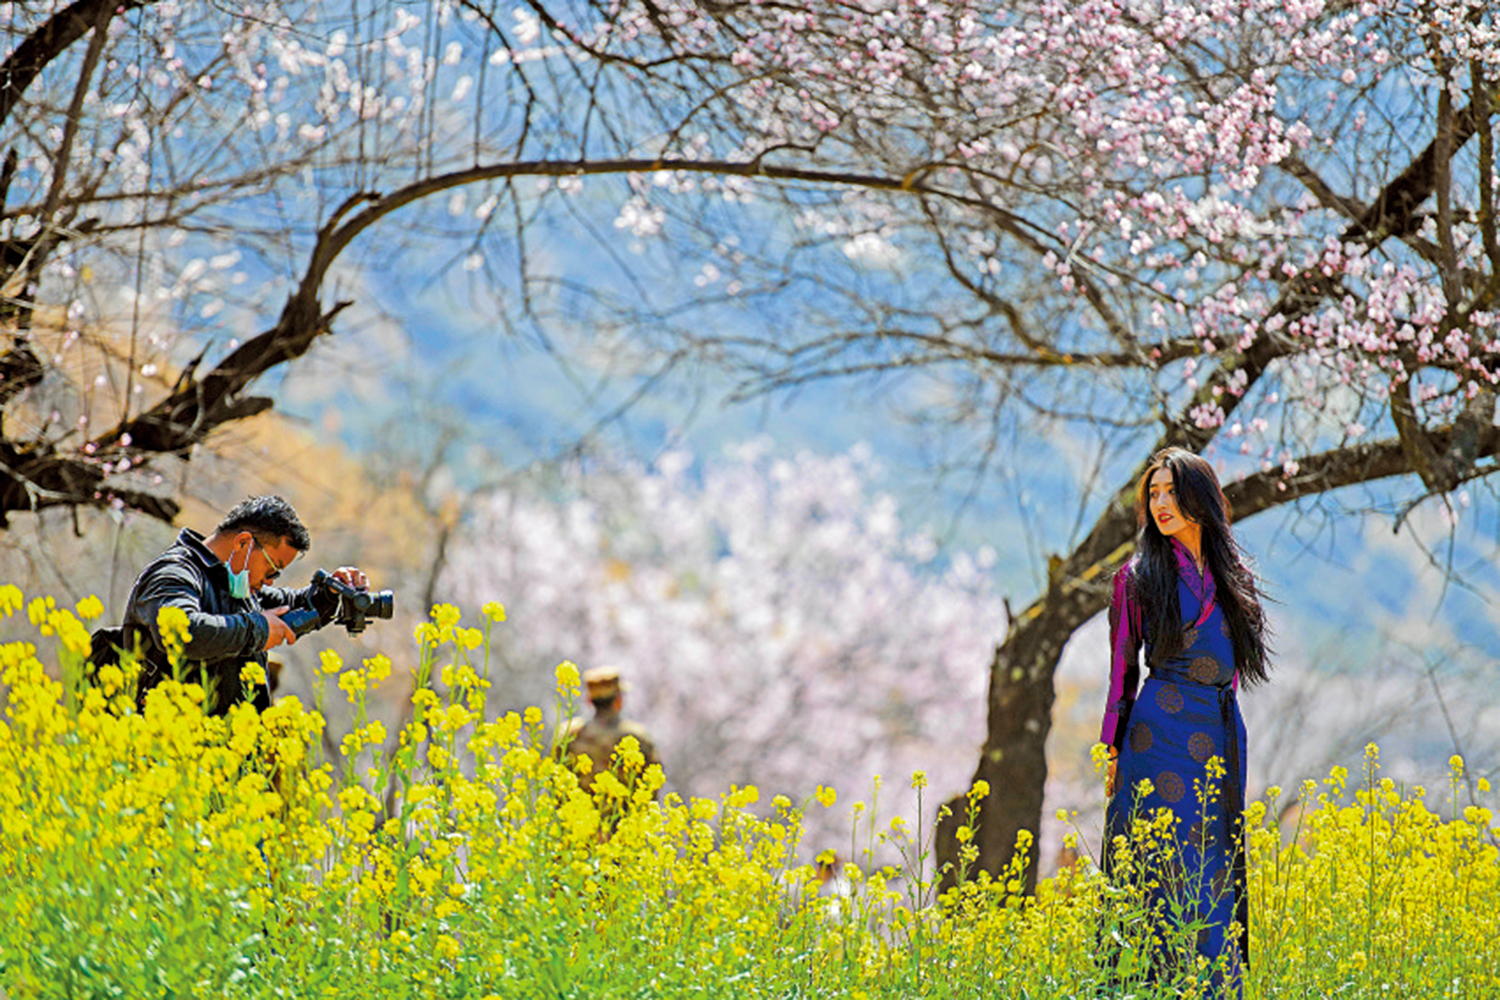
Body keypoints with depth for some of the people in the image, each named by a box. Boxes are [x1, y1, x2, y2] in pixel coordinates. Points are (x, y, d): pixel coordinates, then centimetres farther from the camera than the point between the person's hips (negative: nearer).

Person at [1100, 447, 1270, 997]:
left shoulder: (1233, 577, 13)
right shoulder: (1138, 577, 3)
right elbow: (1122, 672, 2)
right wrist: (1113, 753, -3)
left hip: (1220, 739, 4)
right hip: (1161, 737, -4)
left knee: (1215, 878, 4)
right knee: (1163, 872, -8)